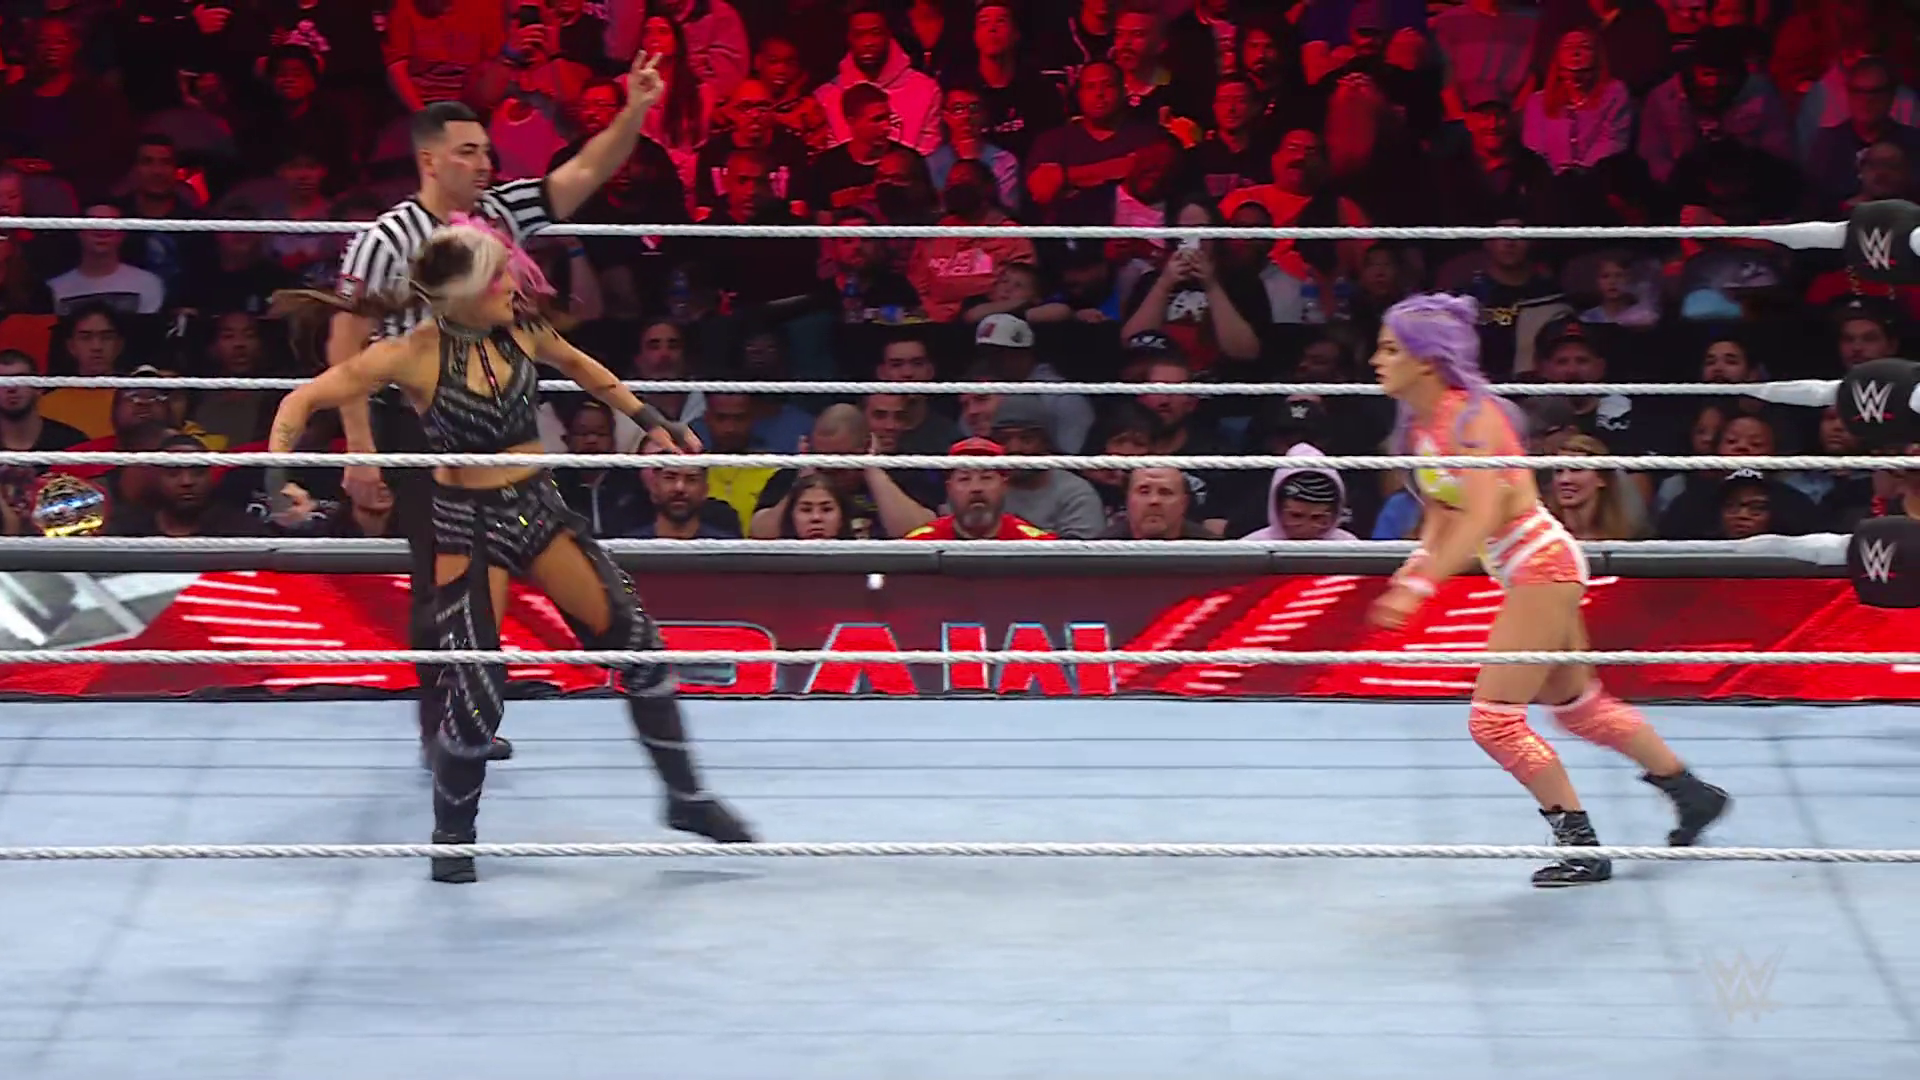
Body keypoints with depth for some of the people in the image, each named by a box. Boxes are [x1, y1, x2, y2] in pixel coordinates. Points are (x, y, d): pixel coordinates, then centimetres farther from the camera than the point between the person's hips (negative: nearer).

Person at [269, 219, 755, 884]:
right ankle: (452, 836, 16)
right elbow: (301, 403, -14)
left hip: (538, 506, 5)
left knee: (636, 641, 1)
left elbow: (577, 366, 19)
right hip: (468, 523, -5)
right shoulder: (414, 357, -19)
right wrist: (278, 481, -26)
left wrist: (647, 419, 18)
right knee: (475, 695, -10)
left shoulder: (522, 328, -5)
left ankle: (685, 799, 17)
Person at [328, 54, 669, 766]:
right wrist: (360, 447, -18)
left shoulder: (502, 213, 2)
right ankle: (440, 728, 5)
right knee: (440, 574, -4)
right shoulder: (388, 239, -15)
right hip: (418, 423, -7)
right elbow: (345, 347, -14)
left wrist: (635, 112, -17)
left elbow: (584, 174, 0)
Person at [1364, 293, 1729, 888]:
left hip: (1542, 564, -9)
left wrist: (1420, 586, -35)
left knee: (1494, 720, -9)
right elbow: (1443, 512, 14)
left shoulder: (1471, 417, -21)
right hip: (1530, 571, 9)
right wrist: (1417, 564, -4)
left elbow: (1483, 518, -31)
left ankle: (1583, 848, 1)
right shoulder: (1421, 425, 5)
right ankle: (1693, 793, 36)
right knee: (1578, 707, 21)